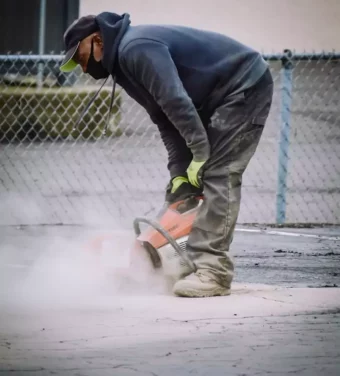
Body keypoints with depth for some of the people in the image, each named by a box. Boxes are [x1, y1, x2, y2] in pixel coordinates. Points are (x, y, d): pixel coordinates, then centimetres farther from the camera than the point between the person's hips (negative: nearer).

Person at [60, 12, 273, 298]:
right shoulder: (124, 63, 12)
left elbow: (176, 102, -28)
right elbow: (166, 121, 7)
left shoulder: (136, 49, -20)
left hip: (246, 85, -11)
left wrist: (201, 154, -24)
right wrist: (179, 174, -4)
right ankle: (201, 260, 9)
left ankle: (213, 273, -21)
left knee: (219, 175, -16)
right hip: (221, 98, 11)